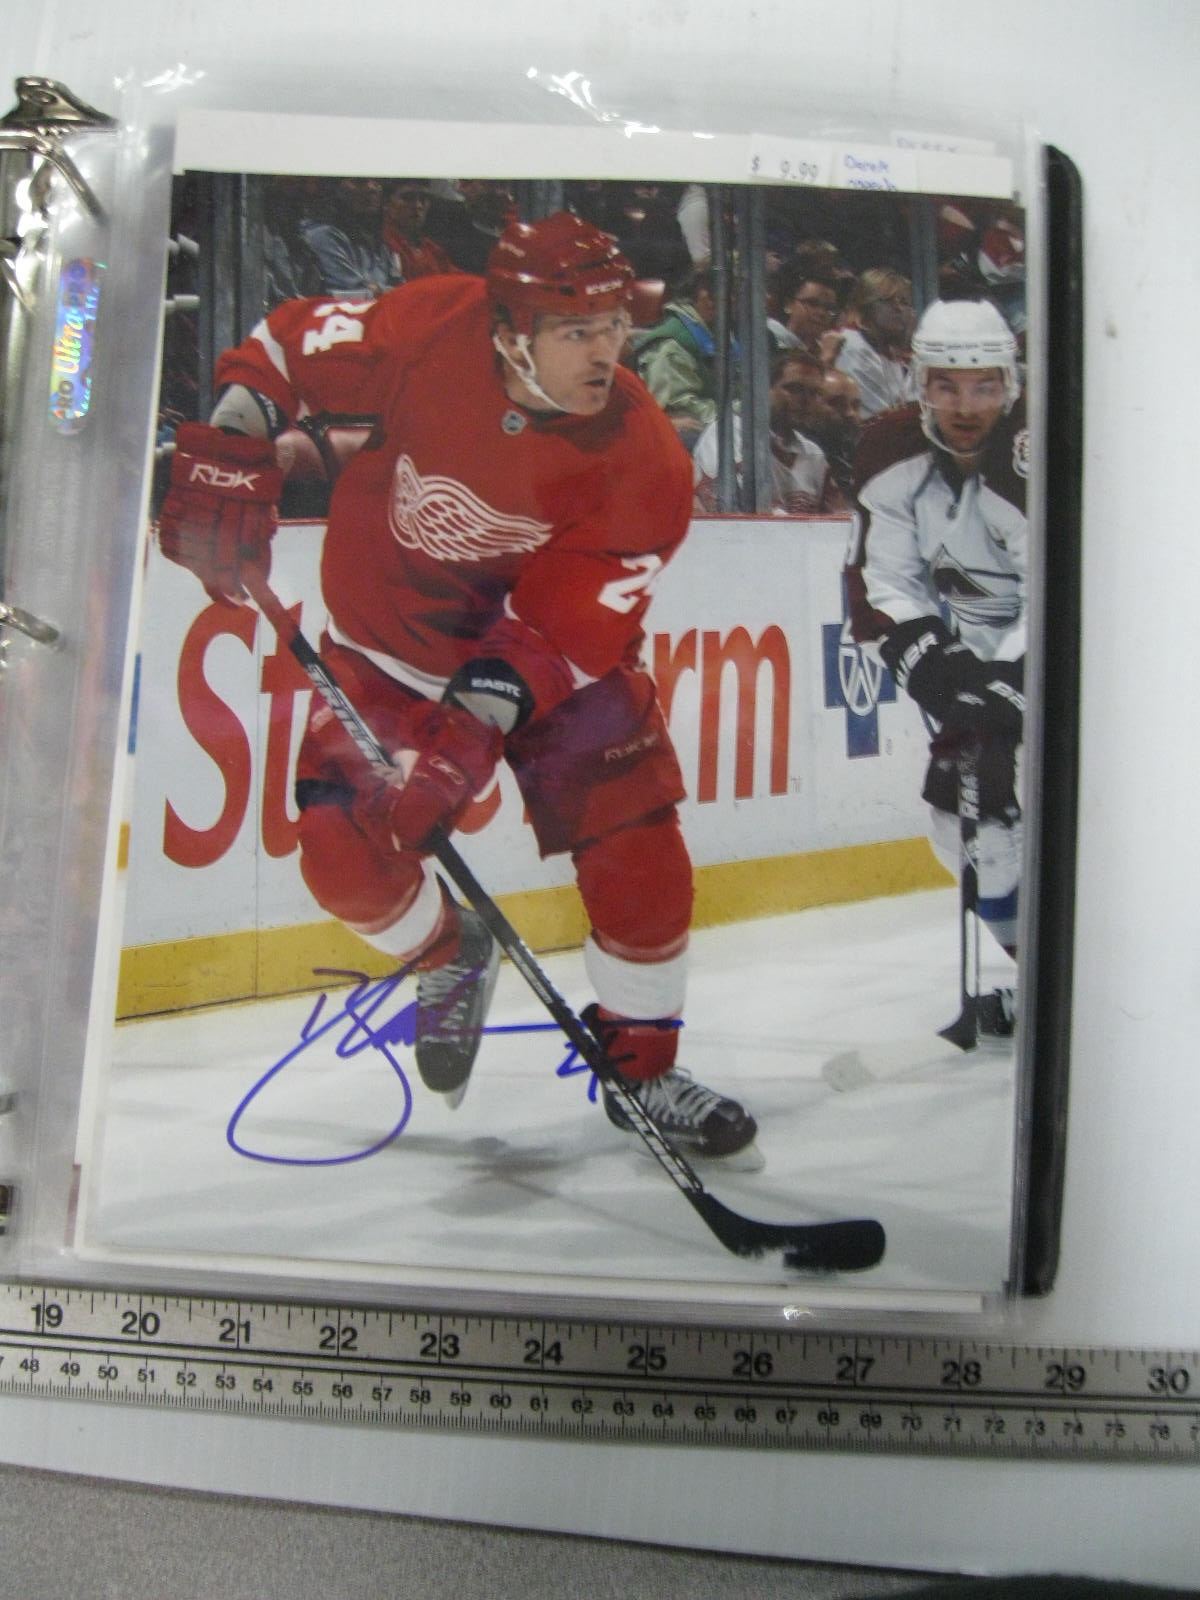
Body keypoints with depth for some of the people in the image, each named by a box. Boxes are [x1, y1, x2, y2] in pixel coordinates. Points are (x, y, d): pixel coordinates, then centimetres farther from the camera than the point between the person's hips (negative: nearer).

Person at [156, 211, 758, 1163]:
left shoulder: (641, 460, -21)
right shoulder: (433, 332, -20)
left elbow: (569, 624, -24)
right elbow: (291, 345, -4)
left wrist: (482, 712, -35)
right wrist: (230, 455, -16)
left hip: (559, 652, 0)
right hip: (393, 645, 1)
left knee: (639, 856, -8)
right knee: (345, 854, -11)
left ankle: (643, 1070, 15)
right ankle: (451, 957, 25)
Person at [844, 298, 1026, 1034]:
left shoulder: (1039, 455, -27)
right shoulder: (892, 451, -9)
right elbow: (883, 582, -8)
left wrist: (1008, 684, -35)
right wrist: (933, 664, -21)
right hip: (981, 647, 6)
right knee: (964, 798, 4)